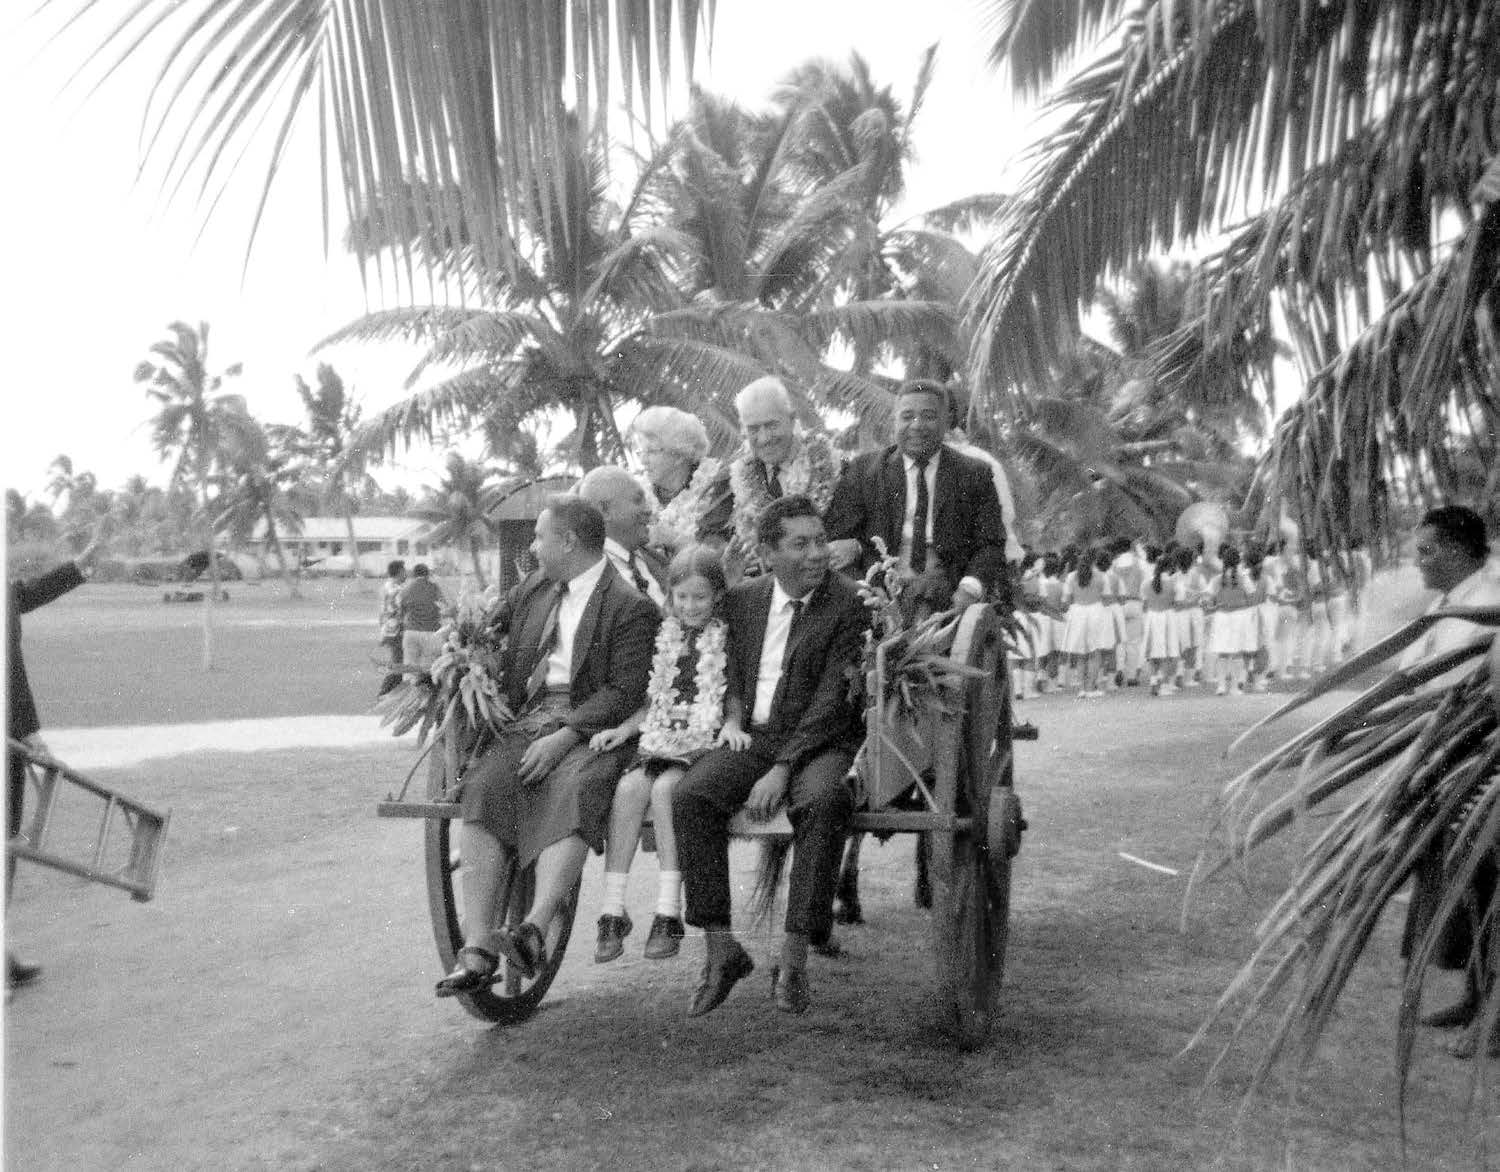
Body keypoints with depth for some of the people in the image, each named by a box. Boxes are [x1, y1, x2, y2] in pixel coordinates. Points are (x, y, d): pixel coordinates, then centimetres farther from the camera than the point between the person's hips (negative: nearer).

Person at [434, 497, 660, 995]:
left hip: (591, 728, -5)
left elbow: (626, 692, -11)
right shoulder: (531, 589, 19)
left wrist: (565, 734, -21)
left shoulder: (630, 607, -2)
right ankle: (476, 950, -29)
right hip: (527, 721, 5)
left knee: (573, 792, -36)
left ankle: (534, 933, -44)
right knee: (482, 788, -23)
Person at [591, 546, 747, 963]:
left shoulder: (729, 639, 5)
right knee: (628, 787, -26)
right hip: (661, 739, 4)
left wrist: (732, 724, -15)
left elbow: (734, 697, 5)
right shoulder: (664, 636, 15)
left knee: (664, 788, -31)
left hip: (706, 742, -3)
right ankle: (612, 909, -24)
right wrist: (623, 728, 2)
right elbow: (651, 701, 17)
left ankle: (668, 911, -26)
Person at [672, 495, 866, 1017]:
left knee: (821, 802, -36)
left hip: (820, 742, -4)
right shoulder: (741, 599, 11)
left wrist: (782, 769, -19)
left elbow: (834, 700, -12)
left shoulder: (849, 605, -5)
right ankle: (721, 950, -14)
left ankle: (793, 962, -25)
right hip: (751, 736, 4)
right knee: (690, 796, -24)